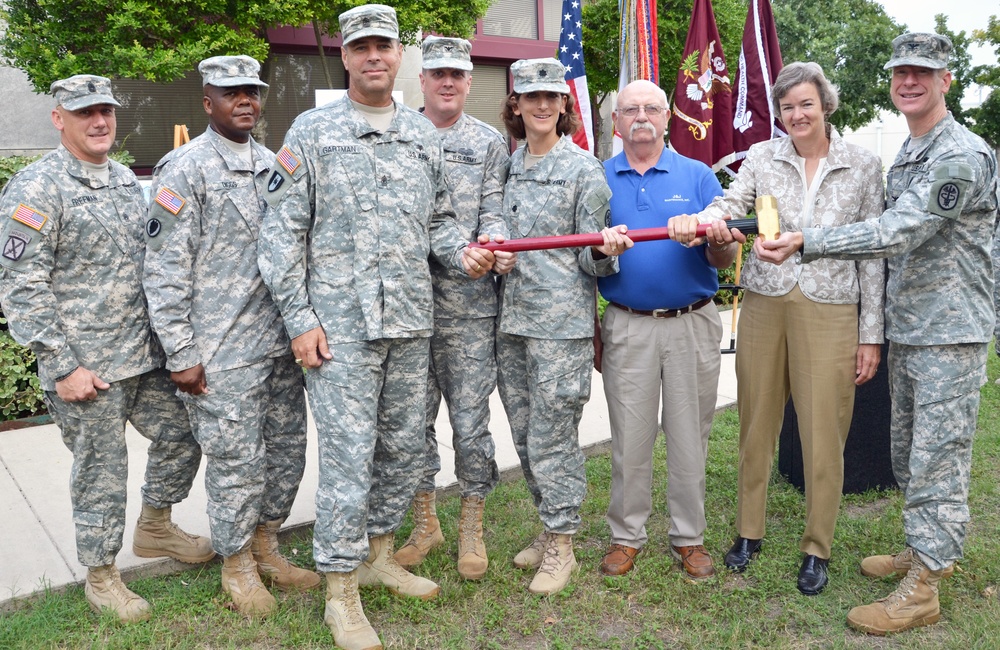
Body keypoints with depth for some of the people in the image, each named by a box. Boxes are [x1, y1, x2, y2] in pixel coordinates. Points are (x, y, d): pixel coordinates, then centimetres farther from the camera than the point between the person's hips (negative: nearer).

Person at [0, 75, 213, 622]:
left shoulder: (126, 179, 11)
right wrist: (62, 367, -16)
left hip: (147, 355, 7)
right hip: (85, 366, -7)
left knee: (181, 436, 15)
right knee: (101, 470, 5)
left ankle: (154, 527, 39)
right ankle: (101, 576, 26)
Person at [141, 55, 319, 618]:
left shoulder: (273, 164, 13)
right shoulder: (185, 169, -7)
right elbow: (164, 269, -10)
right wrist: (181, 354, -12)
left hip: (281, 340, 7)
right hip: (223, 351, -6)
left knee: (287, 449, 13)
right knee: (237, 460, 2)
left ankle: (265, 544, 34)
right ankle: (237, 563, 24)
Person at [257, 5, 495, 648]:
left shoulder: (424, 133, 12)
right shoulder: (312, 131, -1)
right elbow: (283, 233, -3)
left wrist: (463, 252, -4)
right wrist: (300, 319, -9)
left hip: (412, 322, 5)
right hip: (341, 325, -5)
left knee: (405, 448, 13)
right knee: (349, 456, -3)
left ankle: (379, 553, 33)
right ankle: (341, 590, 13)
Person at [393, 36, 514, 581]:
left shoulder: (489, 142, 10)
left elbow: (492, 210, 3)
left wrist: (494, 240, -19)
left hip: (467, 302, -1)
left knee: (470, 419, 1)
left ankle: (472, 525, 19)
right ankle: (424, 520, 27)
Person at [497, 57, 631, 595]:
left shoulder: (584, 169, -3)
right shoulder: (507, 165, 14)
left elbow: (590, 258, -5)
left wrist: (605, 249, -25)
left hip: (561, 322, -6)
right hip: (510, 319, 6)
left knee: (551, 437, -3)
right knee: (524, 435, 13)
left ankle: (561, 546, 14)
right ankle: (550, 528, 30)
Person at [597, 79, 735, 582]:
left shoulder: (697, 176, 5)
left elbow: (724, 259, -1)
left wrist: (716, 240, -21)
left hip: (691, 323, 0)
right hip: (627, 325, 0)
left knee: (689, 436, 7)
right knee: (630, 436, 6)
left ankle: (689, 536, 22)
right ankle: (626, 535, 21)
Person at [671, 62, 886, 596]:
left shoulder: (863, 166, 3)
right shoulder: (762, 157, 6)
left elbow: (872, 251, 3)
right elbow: (732, 201, -9)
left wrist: (871, 334, 0)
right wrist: (712, 216, -35)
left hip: (830, 311, -1)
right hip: (764, 305, 2)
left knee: (824, 434, 2)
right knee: (756, 423, 10)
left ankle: (817, 548, 20)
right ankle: (749, 530, 28)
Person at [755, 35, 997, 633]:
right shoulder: (907, 154, 15)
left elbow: (898, 232, -28)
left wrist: (805, 243, -34)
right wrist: (879, 330, 20)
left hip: (949, 335, -9)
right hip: (906, 330, 9)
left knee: (937, 458, -3)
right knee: (908, 450, 18)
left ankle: (922, 590, 7)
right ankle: (926, 550, 35)